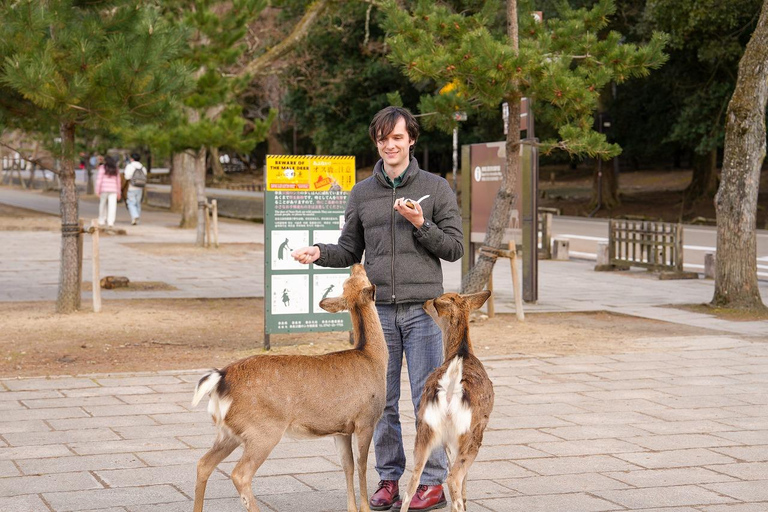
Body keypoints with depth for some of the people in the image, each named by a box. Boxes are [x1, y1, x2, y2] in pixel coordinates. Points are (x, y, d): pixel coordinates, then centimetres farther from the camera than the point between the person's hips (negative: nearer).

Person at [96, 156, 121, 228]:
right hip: (113, 190, 2)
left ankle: (101, 221, 18)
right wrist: (118, 193, 20)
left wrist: (97, 190, -5)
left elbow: (99, 179, -6)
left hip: (104, 189, -2)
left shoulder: (102, 168, 0)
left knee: (103, 205, 13)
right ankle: (110, 222, -14)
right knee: (112, 206, -5)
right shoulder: (115, 169, 11)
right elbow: (118, 181, 14)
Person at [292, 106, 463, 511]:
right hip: (378, 311, 3)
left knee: (427, 398, -2)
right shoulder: (361, 194, 11)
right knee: (382, 401, 7)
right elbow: (350, 250, 14)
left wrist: (421, 224, -13)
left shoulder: (436, 188, 3)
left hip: (423, 310, -3)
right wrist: (319, 253, -5)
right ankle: (389, 478, 16)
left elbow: (454, 247, 1)